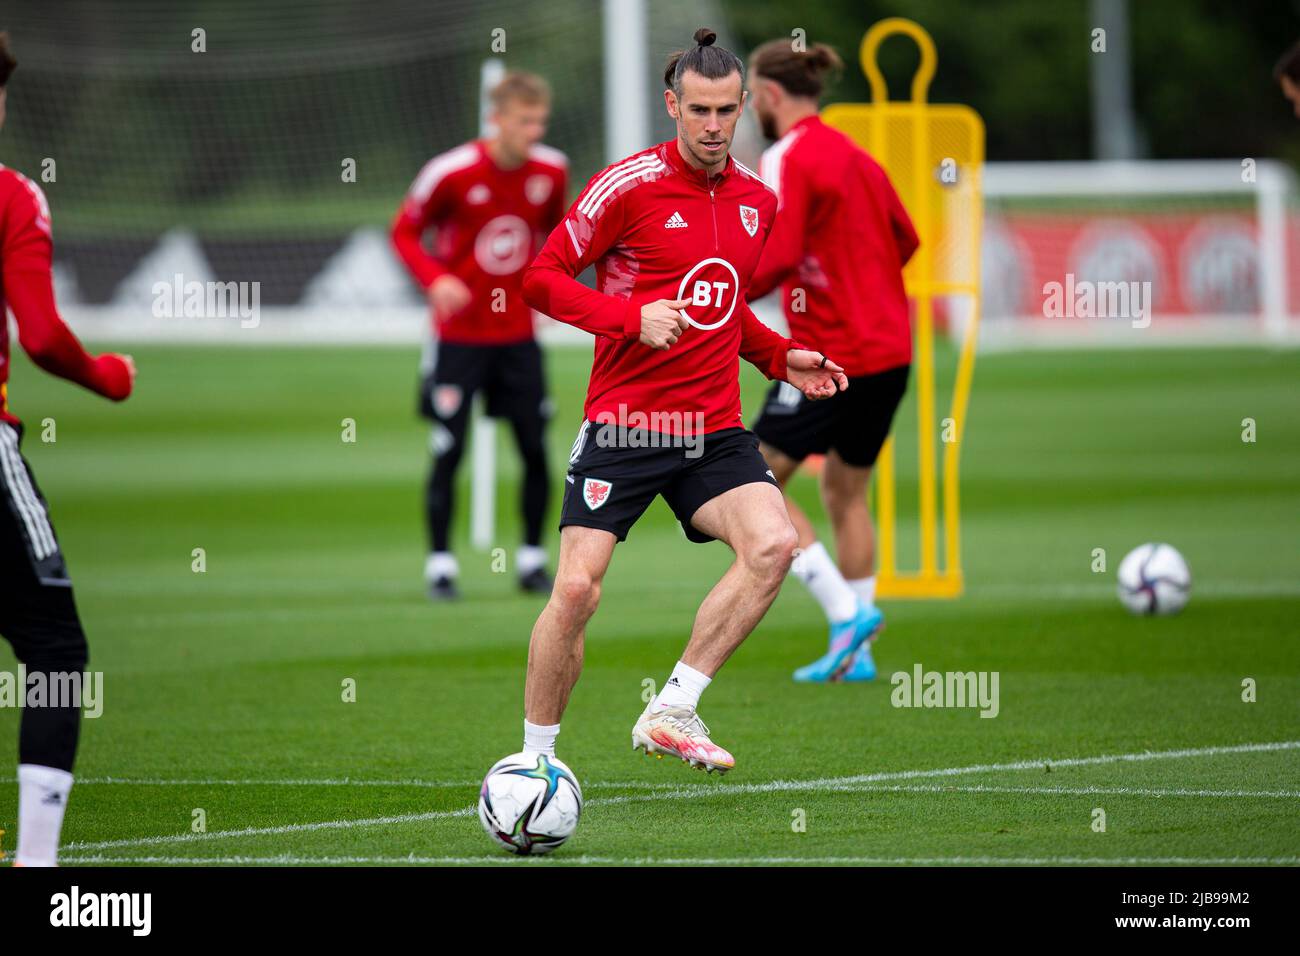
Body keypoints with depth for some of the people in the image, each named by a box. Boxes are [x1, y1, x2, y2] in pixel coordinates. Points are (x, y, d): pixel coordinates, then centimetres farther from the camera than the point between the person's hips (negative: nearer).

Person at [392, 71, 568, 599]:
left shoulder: (551, 170, -3)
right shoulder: (451, 172, -15)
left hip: (518, 333, 3)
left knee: (536, 449, 1)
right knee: (448, 452, -4)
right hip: (460, 334, -3)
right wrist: (435, 279, -21)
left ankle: (532, 559, 14)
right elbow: (404, 232, -4)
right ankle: (440, 564, 6)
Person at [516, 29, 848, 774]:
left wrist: (782, 356, 10)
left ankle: (672, 711, -11)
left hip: (714, 431, 4)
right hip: (622, 422, -4)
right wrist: (632, 317, -19)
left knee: (773, 544, -21)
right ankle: (536, 758, 7)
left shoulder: (758, 200, 11)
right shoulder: (630, 184, -7)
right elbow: (544, 277, -6)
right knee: (577, 588, -12)